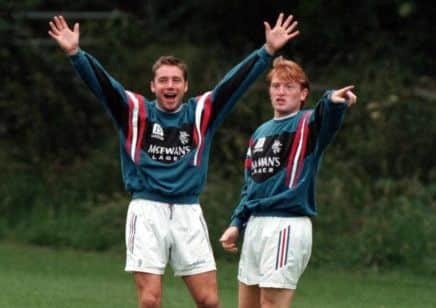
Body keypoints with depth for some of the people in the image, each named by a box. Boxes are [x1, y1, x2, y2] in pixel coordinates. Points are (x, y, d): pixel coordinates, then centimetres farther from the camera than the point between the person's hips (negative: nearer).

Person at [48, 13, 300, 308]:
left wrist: (268, 50, -6)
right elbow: (101, 81, -7)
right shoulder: (134, 111, 4)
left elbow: (235, 81, 3)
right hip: (147, 211, -2)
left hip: (188, 213, 2)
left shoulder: (201, 112, 9)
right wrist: (75, 53, -22)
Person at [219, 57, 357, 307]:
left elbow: (328, 117, -29)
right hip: (255, 225, 7)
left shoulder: (308, 124, -4)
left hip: (287, 227, -7)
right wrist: (237, 223, 17)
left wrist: (335, 101, -52)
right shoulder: (260, 133, 18)